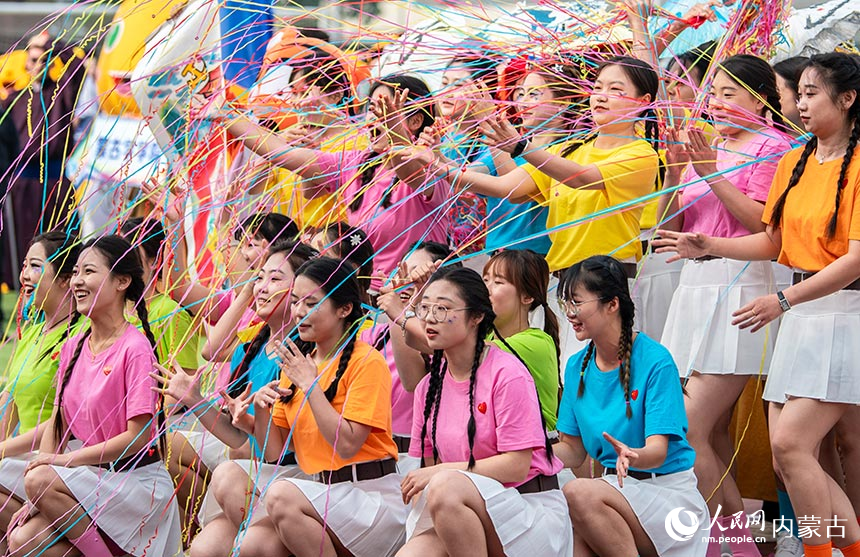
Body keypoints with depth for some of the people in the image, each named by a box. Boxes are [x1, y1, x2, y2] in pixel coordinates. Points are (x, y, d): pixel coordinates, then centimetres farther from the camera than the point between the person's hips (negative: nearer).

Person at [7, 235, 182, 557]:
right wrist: (37, 499, -4)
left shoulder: (135, 349, -13)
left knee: (41, 480, -27)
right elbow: (57, 422, 8)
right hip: (94, 481, 6)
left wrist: (68, 459, -16)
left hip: (138, 480, -6)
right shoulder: (72, 348, 8)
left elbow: (138, 437, -16)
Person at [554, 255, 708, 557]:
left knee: (579, 493, -32)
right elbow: (573, 449, 10)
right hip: (620, 487, 5)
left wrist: (632, 456, -41)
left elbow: (658, 451, -18)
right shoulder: (577, 367, 8)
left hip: (670, 491, -5)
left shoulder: (655, 361, -12)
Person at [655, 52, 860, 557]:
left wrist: (783, 301, -21)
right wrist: (708, 246, 5)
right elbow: (772, 241, 18)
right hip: (799, 311, 8)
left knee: (790, 442, -17)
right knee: (789, 457, 1)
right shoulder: (794, 163, 14)